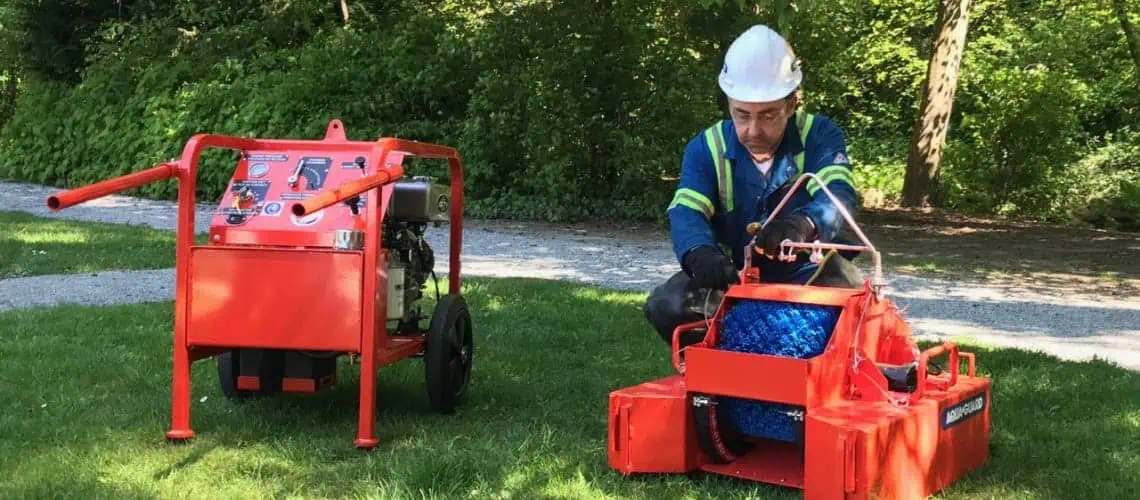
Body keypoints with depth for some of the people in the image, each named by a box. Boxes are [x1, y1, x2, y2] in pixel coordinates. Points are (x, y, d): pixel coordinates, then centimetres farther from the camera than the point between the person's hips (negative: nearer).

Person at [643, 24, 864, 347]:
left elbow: (838, 195, -29)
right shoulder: (707, 148, -7)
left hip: (806, 272, -2)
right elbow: (686, 212, -23)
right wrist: (700, 252, -50)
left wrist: (803, 224, -56)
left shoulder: (819, 135, -11)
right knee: (667, 306, -25)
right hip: (734, 275, 2)